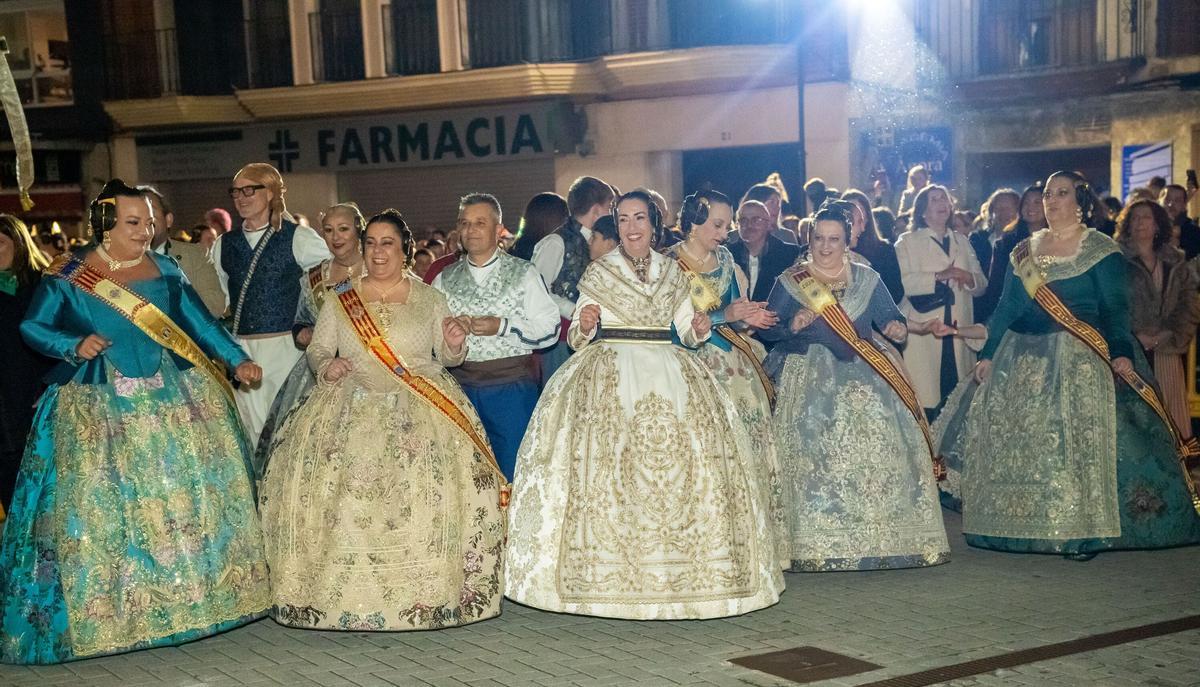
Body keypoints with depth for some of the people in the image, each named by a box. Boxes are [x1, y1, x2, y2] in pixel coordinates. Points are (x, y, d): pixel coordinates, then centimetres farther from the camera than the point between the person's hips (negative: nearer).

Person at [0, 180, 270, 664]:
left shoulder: (164, 269, 6)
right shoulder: (67, 277, -4)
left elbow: (198, 320, 7)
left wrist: (236, 359, -2)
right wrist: (74, 345, -17)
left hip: (174, 399, 3)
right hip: (100, 411, -3)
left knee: (190, 492, 2)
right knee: (102, 503, -3)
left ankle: (190, 594, 14)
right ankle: (113, 608, 7)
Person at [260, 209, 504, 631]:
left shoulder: (429, 299, 11)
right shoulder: (340, 299, 13)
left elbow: (446, 356, 12)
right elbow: (317, 350, 13)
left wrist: (455, 346, -9)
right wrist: (326, 365, -9)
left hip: (419, 407, -1)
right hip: (351, 410, 1)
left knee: (426, 493, -16)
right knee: (340, 496, -14)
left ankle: (426, 595, -8)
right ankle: (337, 595, -4)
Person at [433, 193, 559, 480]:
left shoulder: (524, 274, 3)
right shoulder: (444, 279, 12)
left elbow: (550, 328, -4)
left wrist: (502, 326, -15)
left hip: (512, 386, -3)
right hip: (460, 388, 3)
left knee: (513, 474, -1)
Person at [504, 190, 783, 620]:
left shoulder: (672, 272, 14)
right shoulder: (598, 272, 6)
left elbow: (685, 327, 16)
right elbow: (577, 337, 3)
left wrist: (699, 331, -5)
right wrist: (585, 326, -18)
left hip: (667, 370, 3)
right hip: (610, 370, -3)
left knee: (685, 458, -9)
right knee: (607, 456, -17)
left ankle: (677, 565, -1)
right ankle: (609, 570, -11)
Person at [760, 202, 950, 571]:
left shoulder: (867, 279, 12)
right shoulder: (790, 282, 6)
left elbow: (891, 319, 10)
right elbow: (767, 329, 3)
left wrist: (898, 329, -12)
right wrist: (792, 325, -15)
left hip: (863, 376, 2)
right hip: (808, 381, -2)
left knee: (877, 442, -10)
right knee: (814, 453, -13)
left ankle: (880, 535, -2)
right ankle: (817, 544, -9)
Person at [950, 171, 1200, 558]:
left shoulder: (1101, 251, 0)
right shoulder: (1023, 252, 15)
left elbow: (1115, 308, -7)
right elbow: (1007, 307, 16)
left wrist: (1121, 352, -21)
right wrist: (988, 354, 11)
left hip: (1081, 358, -5)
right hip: (1023, 359, 5)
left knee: (1079, 433, -13)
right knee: (1013, 435, 0)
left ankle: (1083, 532, -8)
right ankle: (1027, 526, 9)